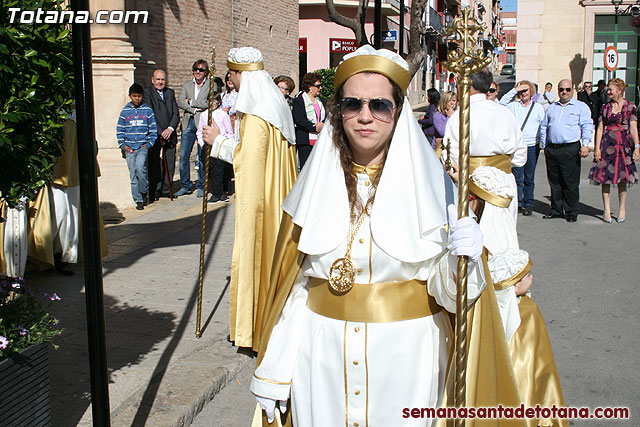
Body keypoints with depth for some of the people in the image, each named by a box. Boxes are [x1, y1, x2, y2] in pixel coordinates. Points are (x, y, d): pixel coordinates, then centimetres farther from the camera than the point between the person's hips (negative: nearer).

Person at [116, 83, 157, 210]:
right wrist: (123, 145, 0)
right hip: (129, 148, 2)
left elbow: (153, 130, 8)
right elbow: (119, 130, 12)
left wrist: (148, 144, -3)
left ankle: (144, 191, -3)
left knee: (140, 166, -24)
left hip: (143, 146, -2)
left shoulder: (148, 111, 5)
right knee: (133, 174, -1)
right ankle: (138, 200, 7)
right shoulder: (125, 111, 8)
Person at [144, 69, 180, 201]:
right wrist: (160, 132, -14)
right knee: (154, 164, -4)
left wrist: (170, 128, -7)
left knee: (170, 164, 6)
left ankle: (166, 190, 17)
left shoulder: (170, 93, 16)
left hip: (169, 134, 5)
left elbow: (176, 114, 10)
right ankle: (154, 193, 3)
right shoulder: (147, 92, 0)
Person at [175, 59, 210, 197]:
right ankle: (185, 186, 13)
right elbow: (180, 102, 4)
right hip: (188, 123, 4)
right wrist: (195, 109, -9)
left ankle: (201, 186, 12)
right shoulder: (187, 84, 15)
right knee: (183, 156, 2)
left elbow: (210, 103, -11)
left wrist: (191, 102, -5)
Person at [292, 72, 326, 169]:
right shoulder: (298, 100, -2)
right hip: (305, 141, -5)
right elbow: (298, 119, -13)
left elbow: (327, 116, 14)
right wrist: (314, 127, -15)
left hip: (321, 139, 5)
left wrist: (322, 124, -9)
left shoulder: (321, 100, 18)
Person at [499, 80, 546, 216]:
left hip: (532, 147, 0)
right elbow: (502, 102, -10)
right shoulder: (514, 105, 8)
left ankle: (528, 204, 13)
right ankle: (518, 203, 7)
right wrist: (515, 90, -9)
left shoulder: (538, 107, 9)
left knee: (529, 178, 6)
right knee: (517, 176, 0)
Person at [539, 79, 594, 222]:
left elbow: (587, 126, -2)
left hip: (570, 149, -4)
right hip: (551, 150, 4)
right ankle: (556, 210, 18)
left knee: (570, 183, -4)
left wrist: (585, 145, -13)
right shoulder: (551, 108, 20)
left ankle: (572, 212, 5)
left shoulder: (581, 107, 7)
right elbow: (543, 127, 22)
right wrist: (544, 145, 13)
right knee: (554, 182, 9)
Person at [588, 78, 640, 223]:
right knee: (605, 178, -1)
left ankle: (622, 209, 16)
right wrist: (597, 148, -1)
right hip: (607, 144, 2)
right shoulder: (605, 107, 9)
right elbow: (600, 128, 7)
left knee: (622, 178, 4)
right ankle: (607, 210, 7)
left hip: (623, 144, -2)